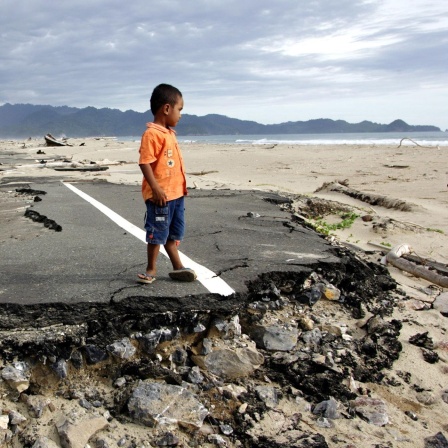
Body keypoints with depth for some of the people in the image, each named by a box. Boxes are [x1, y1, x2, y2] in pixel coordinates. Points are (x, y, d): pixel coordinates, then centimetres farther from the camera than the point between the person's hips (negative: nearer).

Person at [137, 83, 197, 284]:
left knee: (173, 233, 16)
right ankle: (151, 269, 17)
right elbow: (145, 163, -21)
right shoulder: (151, 134, -16)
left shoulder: (170, 133, 13)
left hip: (176, 193, 9)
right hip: (160, 195, -9)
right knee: (157, 233, 3)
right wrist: (156, 188, -25)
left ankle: (177, 267, 26)